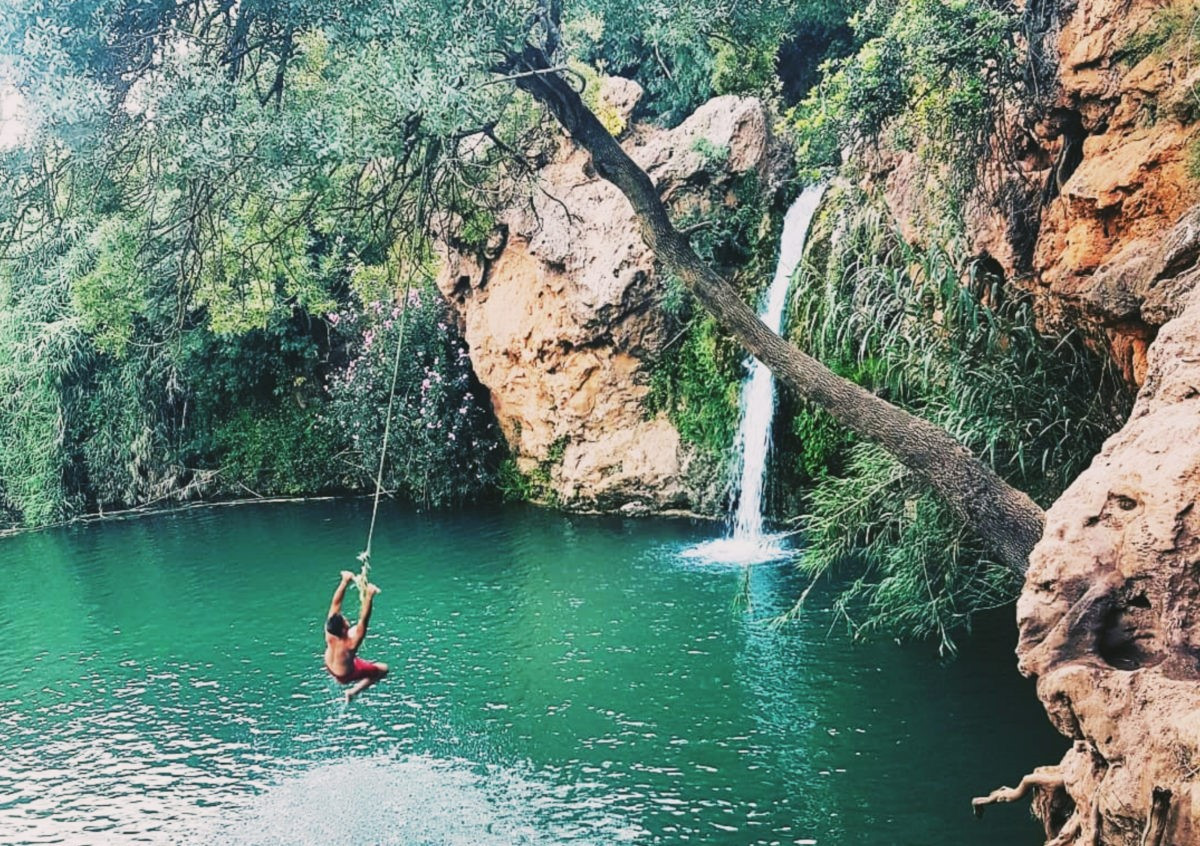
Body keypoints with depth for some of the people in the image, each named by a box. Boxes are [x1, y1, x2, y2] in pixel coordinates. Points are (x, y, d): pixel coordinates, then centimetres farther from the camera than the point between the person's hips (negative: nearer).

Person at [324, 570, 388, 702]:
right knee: (383, 669, 10)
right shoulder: (350, 644, -44)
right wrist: (369, 597, -57)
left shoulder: (329, 634, -32)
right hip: (345, 675, -5)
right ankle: (354, 691, 8)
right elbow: (363, 619, -52)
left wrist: (345, 582, -36)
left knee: (355, 630, 20)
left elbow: (335, 603, -33)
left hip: (330, 667, 5)